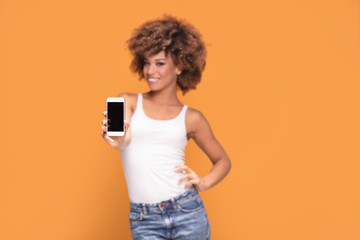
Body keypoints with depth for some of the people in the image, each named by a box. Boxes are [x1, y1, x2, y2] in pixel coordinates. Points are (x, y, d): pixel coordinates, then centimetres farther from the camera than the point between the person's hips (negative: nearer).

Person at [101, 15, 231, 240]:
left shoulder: (191, 118, 6)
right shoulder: (129, 102, 6)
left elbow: (223, 160, 16)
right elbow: (121, 139, -13)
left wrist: (203, 183, -3)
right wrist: (117, 140, -36)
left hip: (187, 214, 1)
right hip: (144, 221, 0)